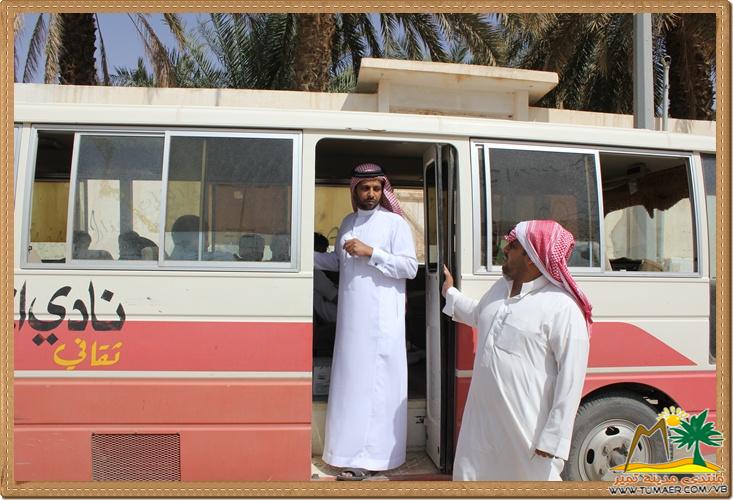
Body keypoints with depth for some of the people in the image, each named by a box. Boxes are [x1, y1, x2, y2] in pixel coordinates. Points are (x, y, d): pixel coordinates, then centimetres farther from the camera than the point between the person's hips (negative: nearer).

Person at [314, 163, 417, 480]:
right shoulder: (348, 222, 15)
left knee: (375, 384, -4)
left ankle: (369, 457, 2)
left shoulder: (395, 223, -4)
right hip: (351, 317, 6)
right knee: (351, 382, 9)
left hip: (381, 319, -6)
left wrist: (371, 252, -16)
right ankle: (357, 450, 19)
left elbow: (410, 267, -10)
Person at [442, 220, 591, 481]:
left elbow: (571, 378, -19)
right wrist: (450, 293, 37)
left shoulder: (562, 308, -18)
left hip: (526, 429, -7)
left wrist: (553, 438, -19)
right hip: (481, 418, 8)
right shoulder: (499, 288, 9)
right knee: (468, 476, 18)